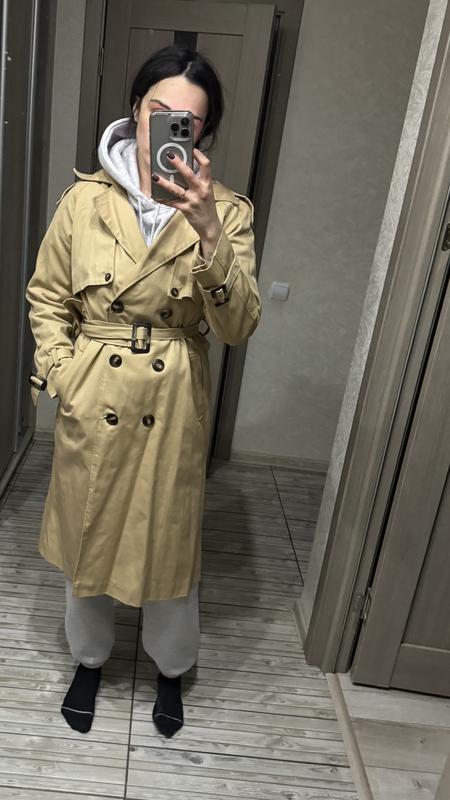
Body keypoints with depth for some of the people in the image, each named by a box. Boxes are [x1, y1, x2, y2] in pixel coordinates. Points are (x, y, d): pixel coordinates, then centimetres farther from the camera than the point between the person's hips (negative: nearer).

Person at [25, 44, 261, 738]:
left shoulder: (227, 210, -6)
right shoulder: (86, 198, -4)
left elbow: (238, 326, -17)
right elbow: (47, 296, 7)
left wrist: (208, 232, -29)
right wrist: (62, 373, -5)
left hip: (175, 407, -1)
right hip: (93, 401, 1)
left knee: (170, 543, 14)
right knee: (88, 533, 17)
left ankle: (170, 668, 44)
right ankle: (90, 657, 47)